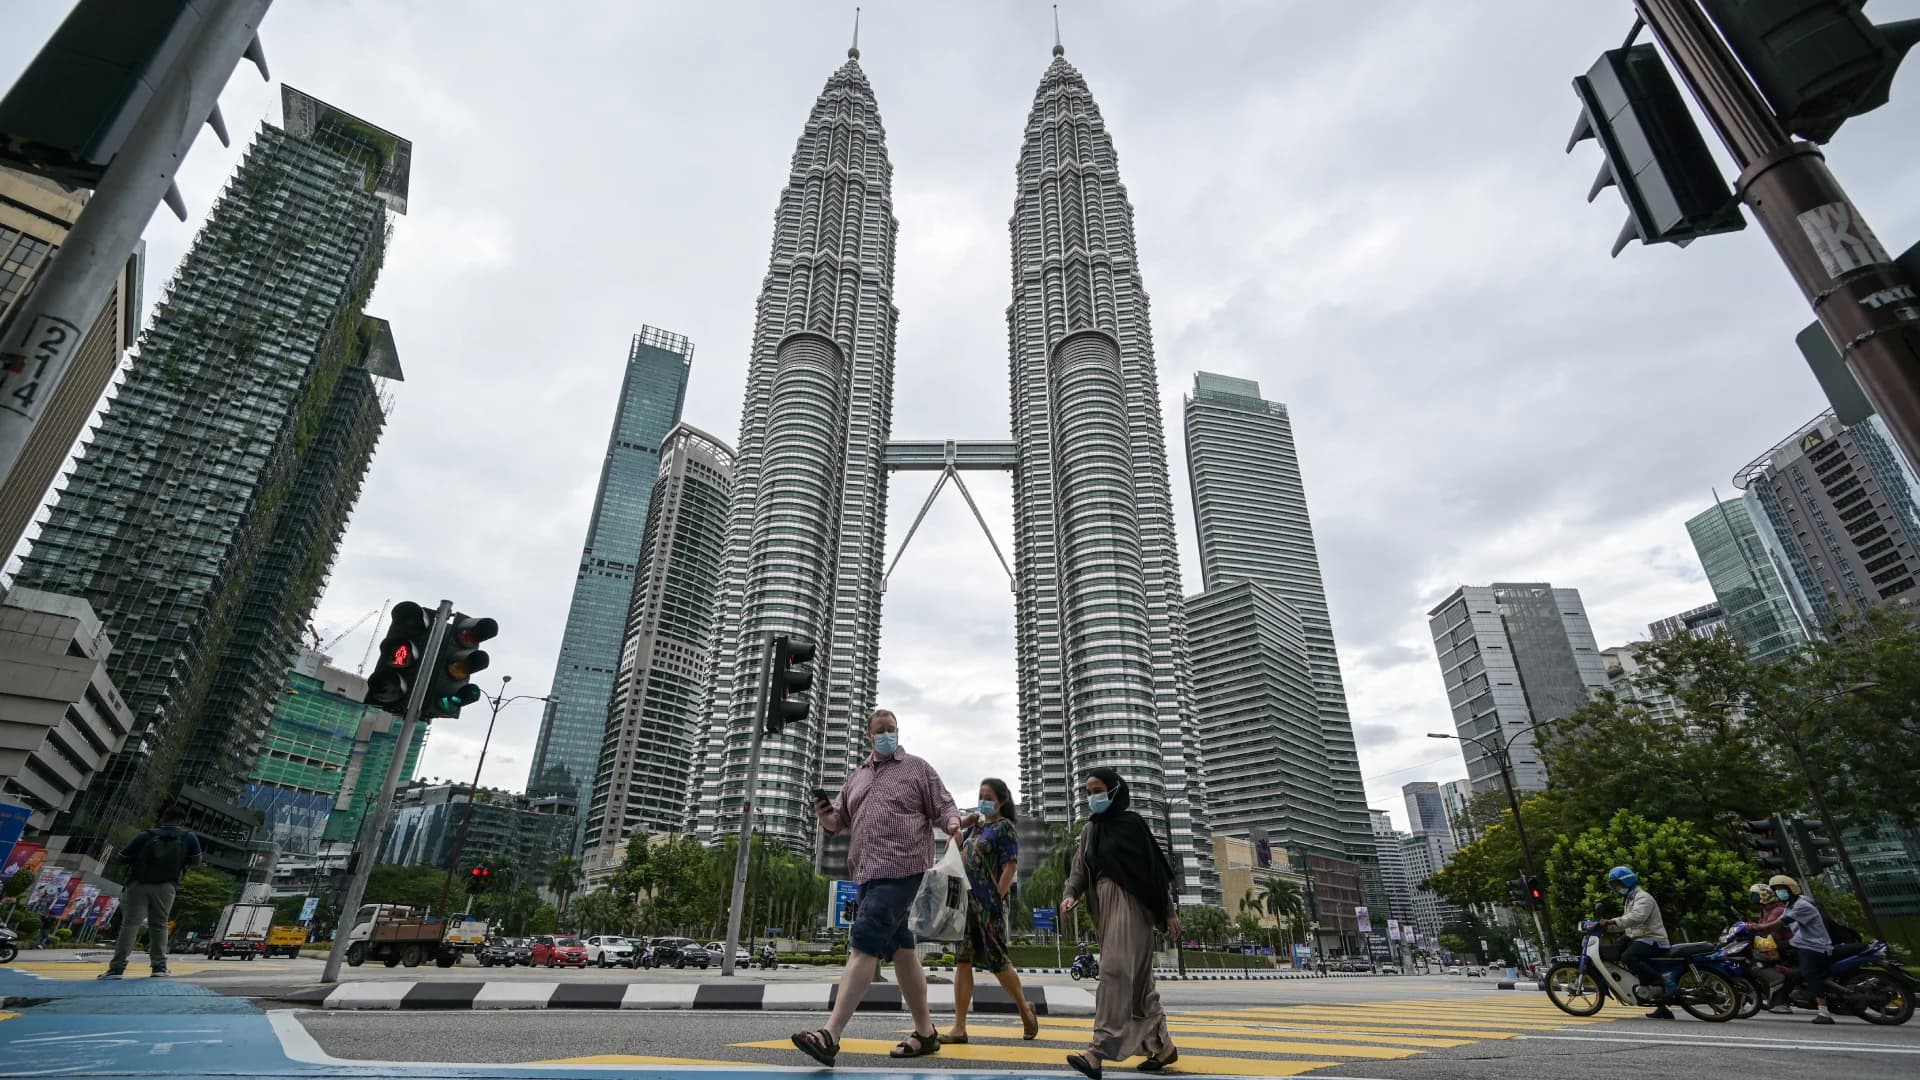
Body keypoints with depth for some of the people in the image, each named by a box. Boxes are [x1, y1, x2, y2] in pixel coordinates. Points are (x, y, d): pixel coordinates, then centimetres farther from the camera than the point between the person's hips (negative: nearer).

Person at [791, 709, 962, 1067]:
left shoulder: (917, 768, 3)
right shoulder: (857, 777, 20)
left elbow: (944, 807, 0)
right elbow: (838, 821, 24)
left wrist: (953, 825, -22)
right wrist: (824, 814, 1)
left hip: (900, 869, -7)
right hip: (869, 873, 7)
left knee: (864, 945, -15)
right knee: (900, 949, 12)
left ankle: (830, 1035, -16)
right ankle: (926, 1032, 23)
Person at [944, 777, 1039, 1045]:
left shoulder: (1004, 827, -5)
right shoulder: (977, 825, 15)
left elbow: (1010, 866, -12)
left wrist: (996, 899, -18)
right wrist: (962, 824, 10)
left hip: (989, 905, -7)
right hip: (967, 902, 7)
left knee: (996, 962, 2)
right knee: (962, 962, 5)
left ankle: (1026, 1011, 24)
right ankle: (959, 1027, 8)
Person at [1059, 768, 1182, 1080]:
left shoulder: (1132, 823, -4)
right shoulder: (1089, 830, 13)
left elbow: (1156, 866, -4)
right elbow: (1079, 870, 9)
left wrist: (1170, 910, -5)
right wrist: (1070, 895, -11)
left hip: (1130, 903, -7)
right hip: (1104, 906, 7)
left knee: (1116, 971, -16)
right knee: (1137, 979, 12)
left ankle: (1100, 1050, -20)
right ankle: (1162, 1045, 24)